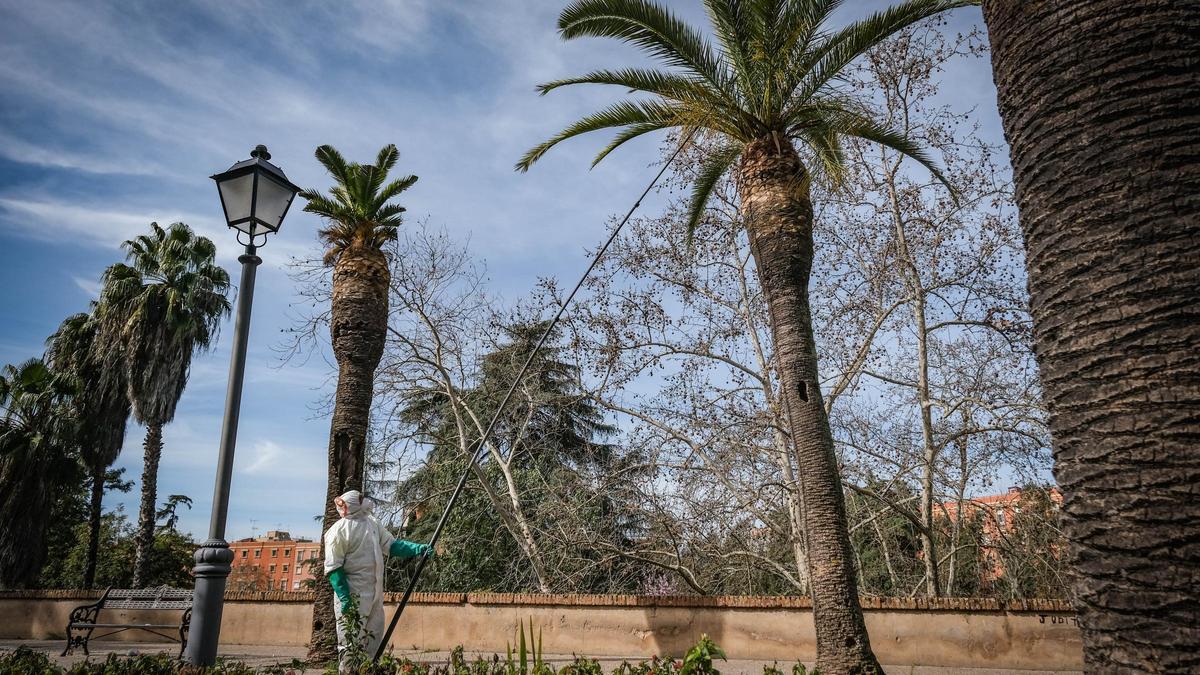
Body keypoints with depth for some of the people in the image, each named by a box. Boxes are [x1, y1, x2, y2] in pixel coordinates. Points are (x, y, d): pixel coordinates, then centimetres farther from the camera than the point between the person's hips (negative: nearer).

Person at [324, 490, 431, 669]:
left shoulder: (372, 522, 11)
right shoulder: (339, 530, -11)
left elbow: (392, 545, 12)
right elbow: (333, 568, -13)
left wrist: (417, 549, -2)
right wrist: (344, 598, -20)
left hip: (375, 593, 7)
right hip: (354, 594, -7)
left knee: (374, 638, 14)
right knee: (351, 641, -2)